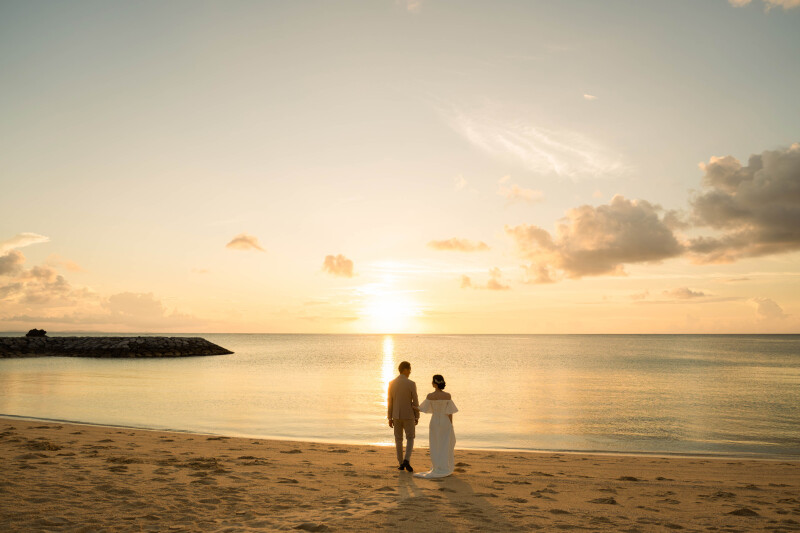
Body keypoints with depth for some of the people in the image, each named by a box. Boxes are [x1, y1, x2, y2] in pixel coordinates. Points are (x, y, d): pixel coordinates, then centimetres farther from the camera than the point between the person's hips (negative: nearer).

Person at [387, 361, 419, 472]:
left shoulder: (391, 383, -3)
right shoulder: (411, 384, -14)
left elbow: (390, 402, 1)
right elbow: (415, 402, -9)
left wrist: (390, 418, 7)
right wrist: (417, 417, 3)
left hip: (396, 416, 3)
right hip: (408, 415, -3)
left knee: (398, 439, 14)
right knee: (410, 439, 10)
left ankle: (401, 464, 16)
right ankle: (406, 460, -9)